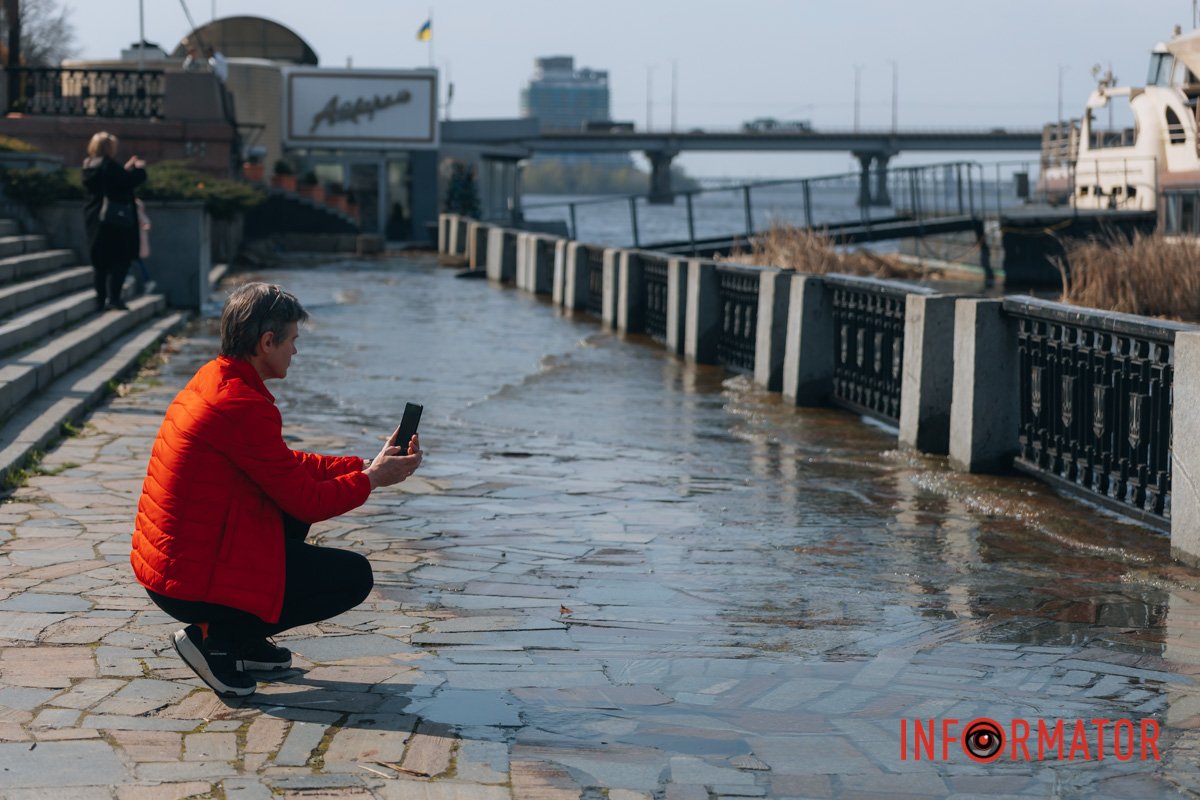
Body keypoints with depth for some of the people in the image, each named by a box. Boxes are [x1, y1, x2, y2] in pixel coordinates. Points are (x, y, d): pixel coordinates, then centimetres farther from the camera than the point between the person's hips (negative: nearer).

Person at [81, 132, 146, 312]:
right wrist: (139, 169, -3)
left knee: (100, 262, 13)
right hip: (114, 218, -9)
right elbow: (129, 182, -19)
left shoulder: (89, 166, 10)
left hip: (95, 219, 9)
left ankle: (100, 299, 15)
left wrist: (127, 168, 19)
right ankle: (113, 297, -9)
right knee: (120, 259, -3)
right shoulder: (108, 165, -17)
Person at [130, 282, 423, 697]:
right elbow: (310, 502, -15)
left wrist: (365, 464, 14)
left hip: (162, 562, 10)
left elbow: (289, 464, 18)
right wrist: (373, 477, 0)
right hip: (192, 582, -10)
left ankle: (241, 639, 20)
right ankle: (215, 638, -1)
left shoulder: (212, 379, 8)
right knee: (355, 576, 0)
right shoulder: (244, 406, -22)